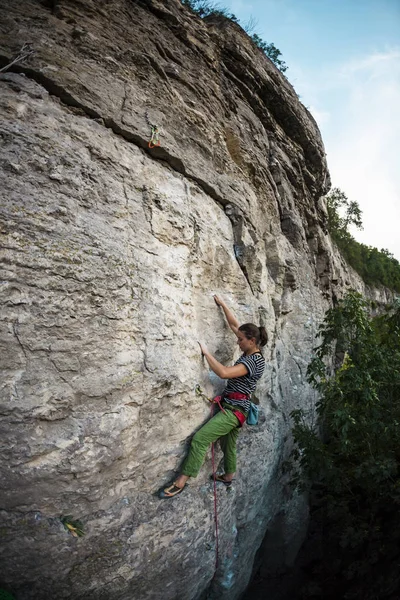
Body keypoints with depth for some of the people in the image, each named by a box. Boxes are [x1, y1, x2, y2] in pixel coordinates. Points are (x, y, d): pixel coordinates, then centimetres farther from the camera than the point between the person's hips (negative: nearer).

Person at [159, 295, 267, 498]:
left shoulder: (254, 361, -21)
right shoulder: (250, 352, 5)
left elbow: (223, 373, -33)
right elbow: (234, 324, 11)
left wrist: (205, 352, -25)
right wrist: (222, 304, 13)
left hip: (234, 409, -10)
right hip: (232, 408, 10)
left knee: (200, 438, -14)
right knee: (228, 443, 25)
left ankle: (182, 481, -8)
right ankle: (228, 476, 43)